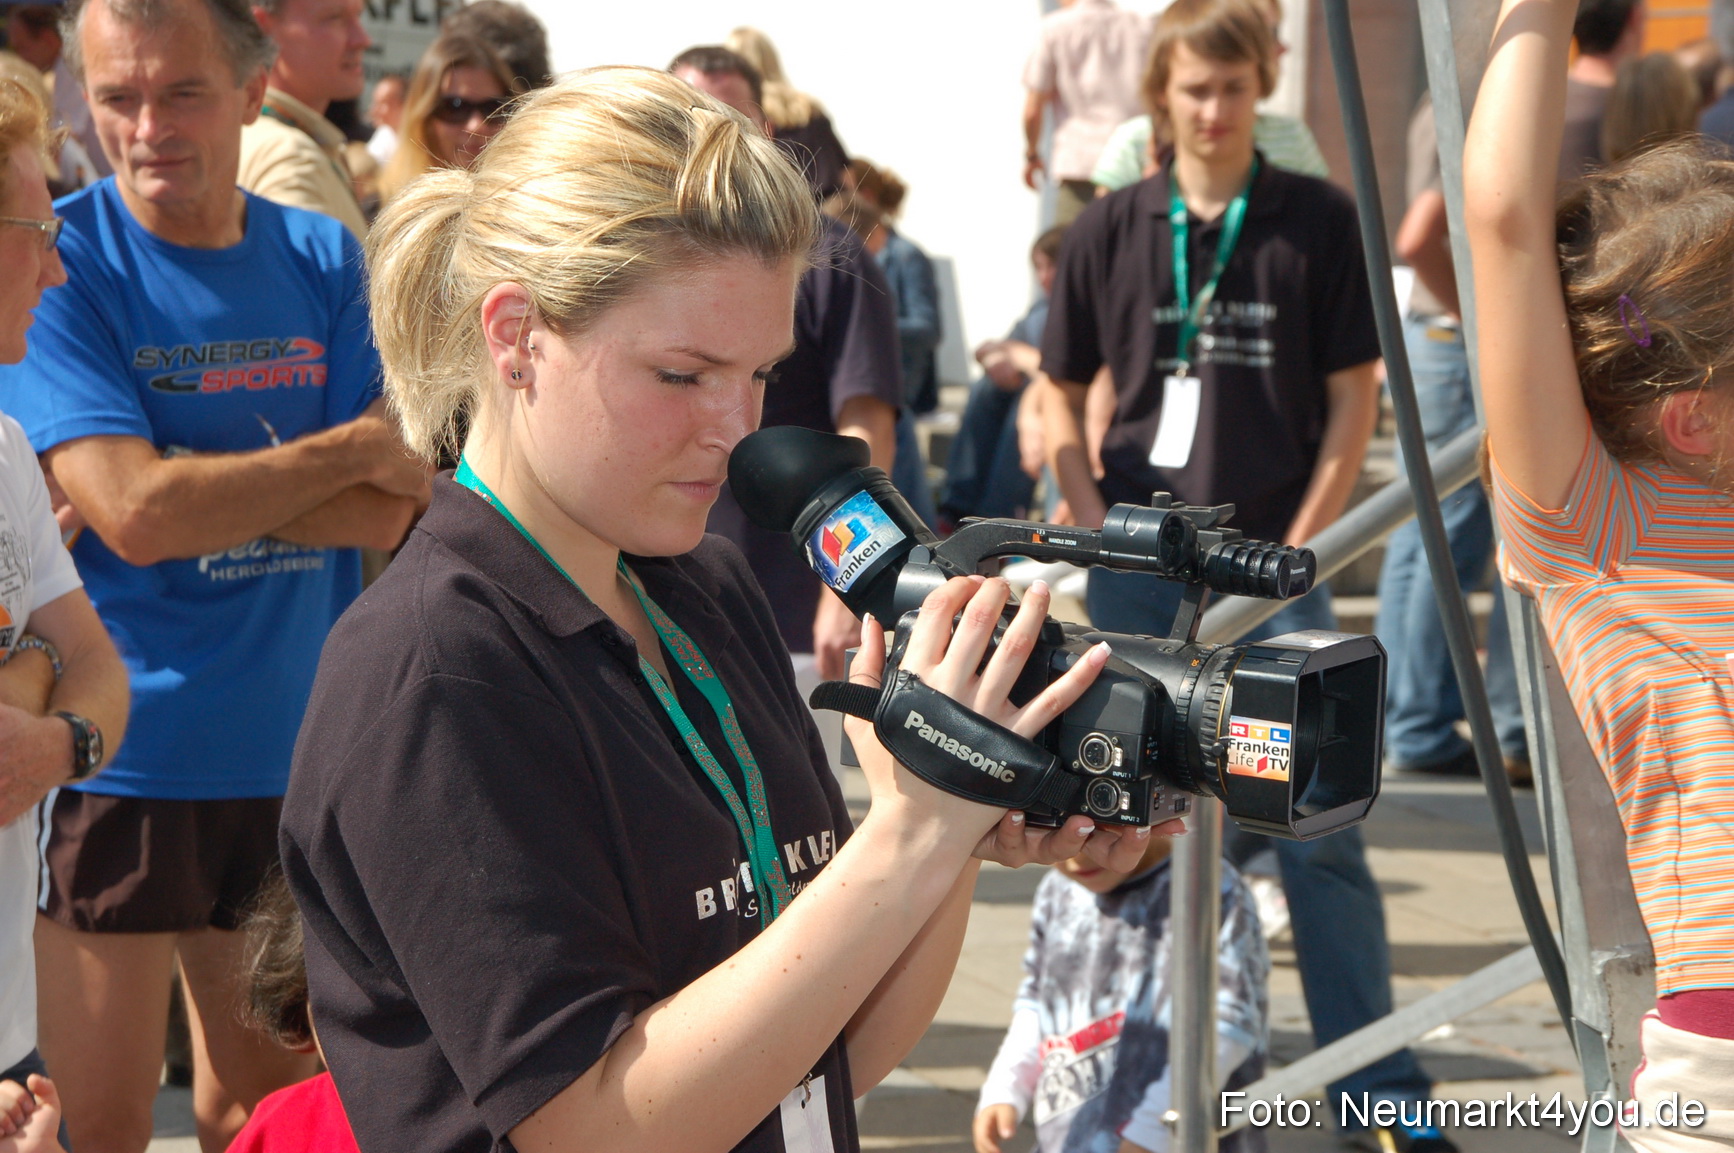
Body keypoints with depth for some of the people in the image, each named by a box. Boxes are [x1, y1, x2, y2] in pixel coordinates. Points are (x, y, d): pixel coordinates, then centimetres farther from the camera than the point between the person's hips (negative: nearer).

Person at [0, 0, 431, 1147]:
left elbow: (395, 512, -2)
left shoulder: (322, 260, 6)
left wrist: (201, 495, -15)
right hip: (119, 763, -4)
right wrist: (357, 448, -9)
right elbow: (134, 511, -19)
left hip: (296, 751, 4)